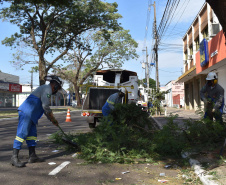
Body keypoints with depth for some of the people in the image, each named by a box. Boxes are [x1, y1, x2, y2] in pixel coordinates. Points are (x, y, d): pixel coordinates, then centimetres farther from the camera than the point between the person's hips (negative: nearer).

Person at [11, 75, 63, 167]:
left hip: (30, 114, 11)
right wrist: (53, 119, -3)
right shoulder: (47, 89, -7)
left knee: (32, 133, 11)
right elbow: (45, 106, -15)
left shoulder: (46, 90, 26)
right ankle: (14, 158, -11)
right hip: (26, 112, -11)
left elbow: (45, 108, 31)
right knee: (22, 133, -12)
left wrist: (52, 120, 29)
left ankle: (32, 156, 15)